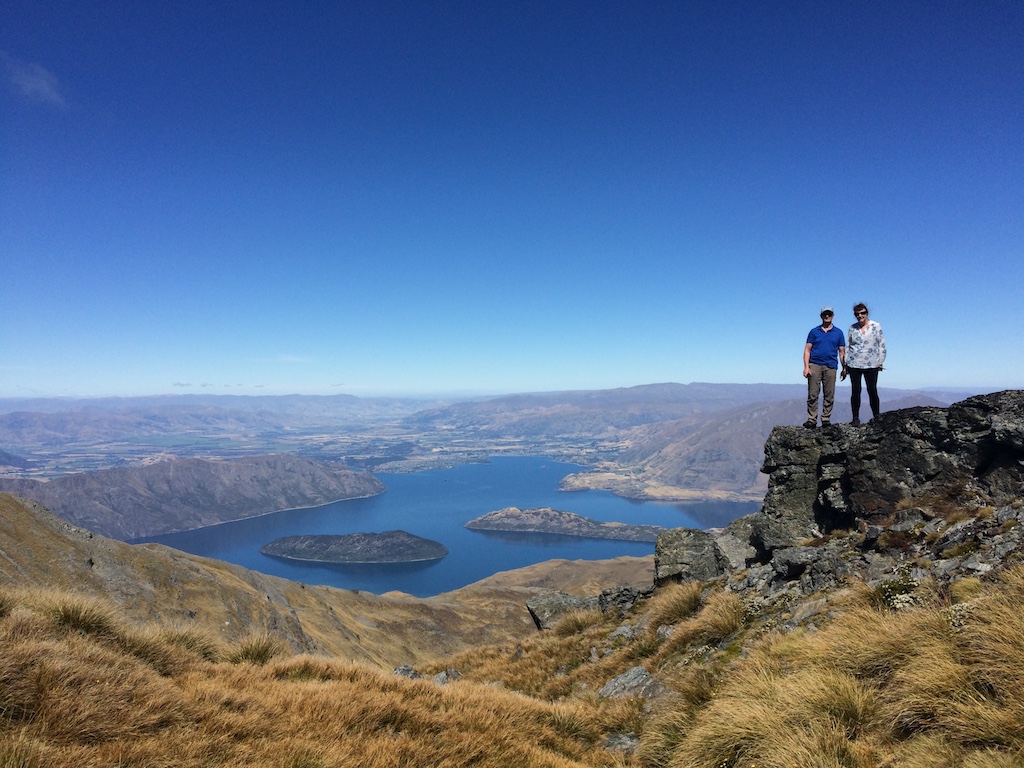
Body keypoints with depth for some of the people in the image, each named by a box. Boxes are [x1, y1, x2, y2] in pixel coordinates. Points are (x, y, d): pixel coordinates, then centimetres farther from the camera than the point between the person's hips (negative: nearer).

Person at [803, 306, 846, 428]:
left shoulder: (838, 332, 12)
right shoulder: (814, 331, 9)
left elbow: (842, 352, 13)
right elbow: (807, 350, 5)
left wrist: (844, 368, 5)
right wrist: (806, 367, -5)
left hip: (830, 366, 1)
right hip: (814, 365, -1)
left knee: (829, 395, 1)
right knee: (812, 394, -4)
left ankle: (826, 419, 8)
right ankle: (812, 420, -2)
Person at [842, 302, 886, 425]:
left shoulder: (875, 326, 2)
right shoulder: (852, 328, 9)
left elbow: (881, 344, 4)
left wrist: (880, 362, -2)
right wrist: (845, 365, 11)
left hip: (871, 365, -2)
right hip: (854, 364, 2)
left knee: (872, 391, 0)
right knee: (855, 391, 2)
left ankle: (876, 417, 8)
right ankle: (856, 418, 6)